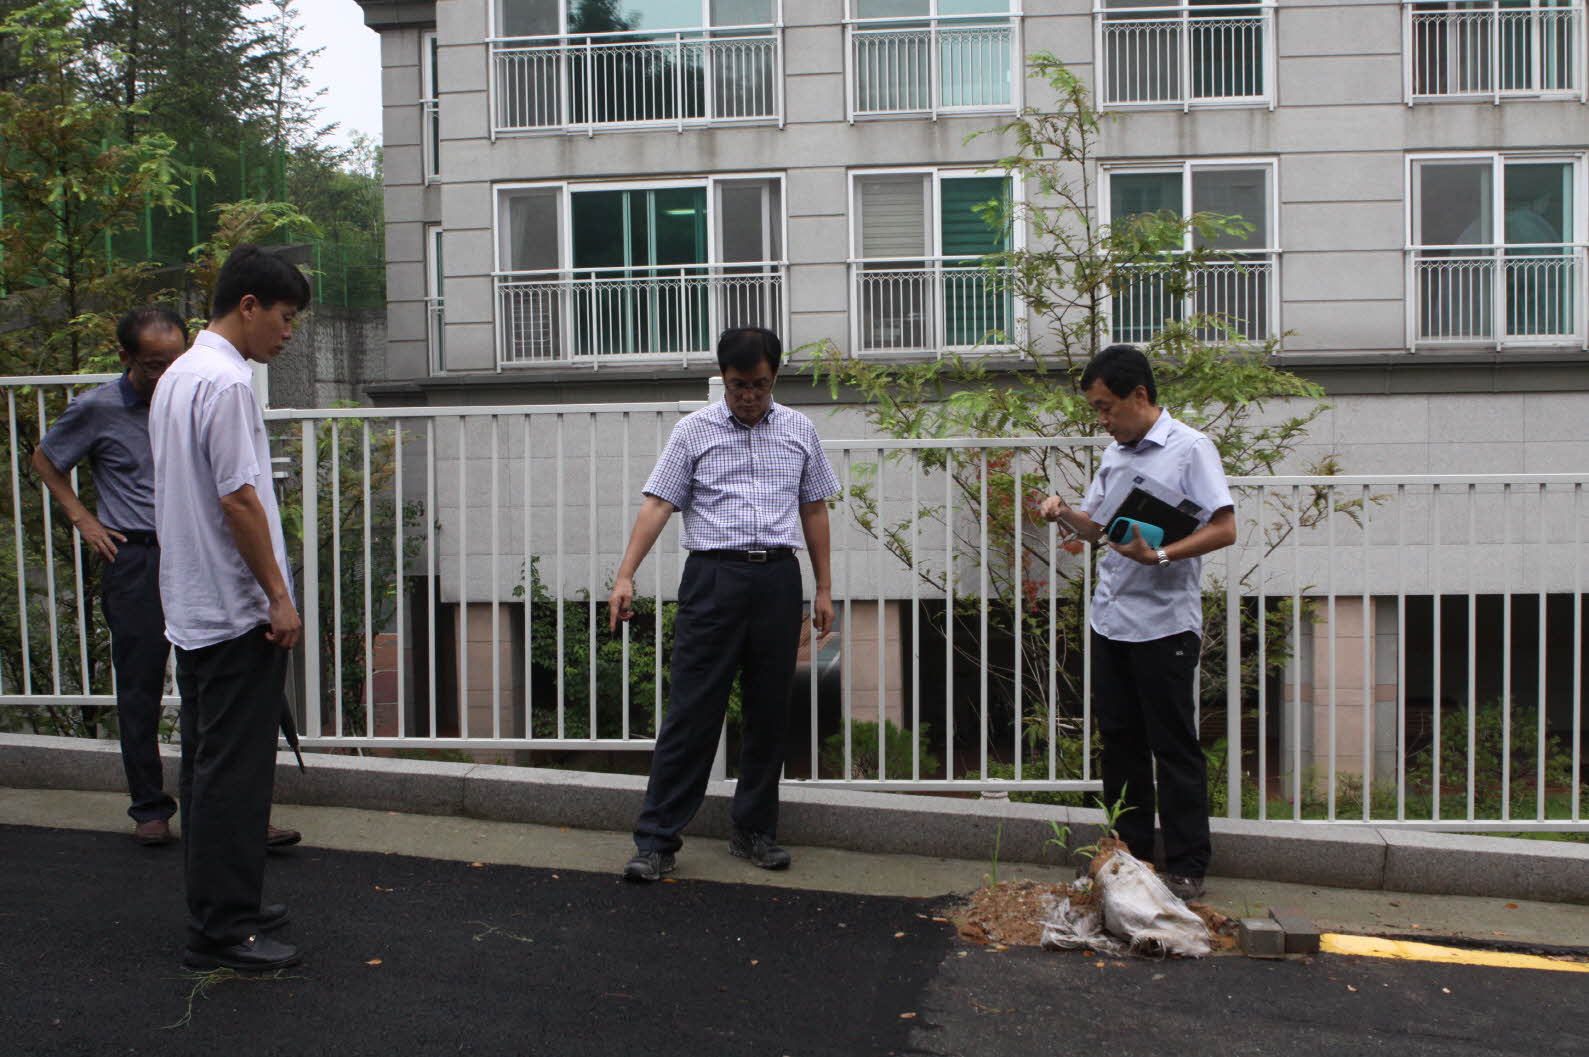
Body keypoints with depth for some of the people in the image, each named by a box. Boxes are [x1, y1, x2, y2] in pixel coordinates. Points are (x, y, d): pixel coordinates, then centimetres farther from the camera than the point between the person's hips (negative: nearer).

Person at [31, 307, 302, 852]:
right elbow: (44, 460, 13)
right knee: (140, 690, 5)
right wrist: (82, 519, 5)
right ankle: (150, 808, 19)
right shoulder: (96, 409, -2)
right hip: (135, 561, -2)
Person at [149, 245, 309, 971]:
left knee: (210, 767, 16)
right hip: (236, 612, -10)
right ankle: (221, 931, 4)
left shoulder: (178, 375, 15)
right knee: (234, 774, -3)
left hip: (192, 610, 10)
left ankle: (221, 907, 26)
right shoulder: (226, 381, -16)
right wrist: (279, 597, -14)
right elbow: (238, 501, -20)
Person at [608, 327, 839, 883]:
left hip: (778, 578, 3)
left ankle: (754, 831, 21)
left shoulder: (799, 430, 11)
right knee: (692, 711, -4)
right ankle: (656, 838, 2)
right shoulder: (694, 430, 3)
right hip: (714, 576, -3)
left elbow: (814, 510, 15)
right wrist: (625, 576, -13)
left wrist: (824, 588, 11)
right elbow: (658, 504, -3)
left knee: (769, 712, 9)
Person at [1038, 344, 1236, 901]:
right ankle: (1129, 854, 24)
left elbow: (1224, 529, -15)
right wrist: (1064, 514, 1)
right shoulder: (1114, 455, 15)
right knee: (1119, 741, 13)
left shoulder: (1190, 448, -9)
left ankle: (1187, 868, 9)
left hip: (1165, 622, -7)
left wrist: (1159, 555, -27)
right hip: (1110, 619, 7)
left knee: (1173, 748, -1)